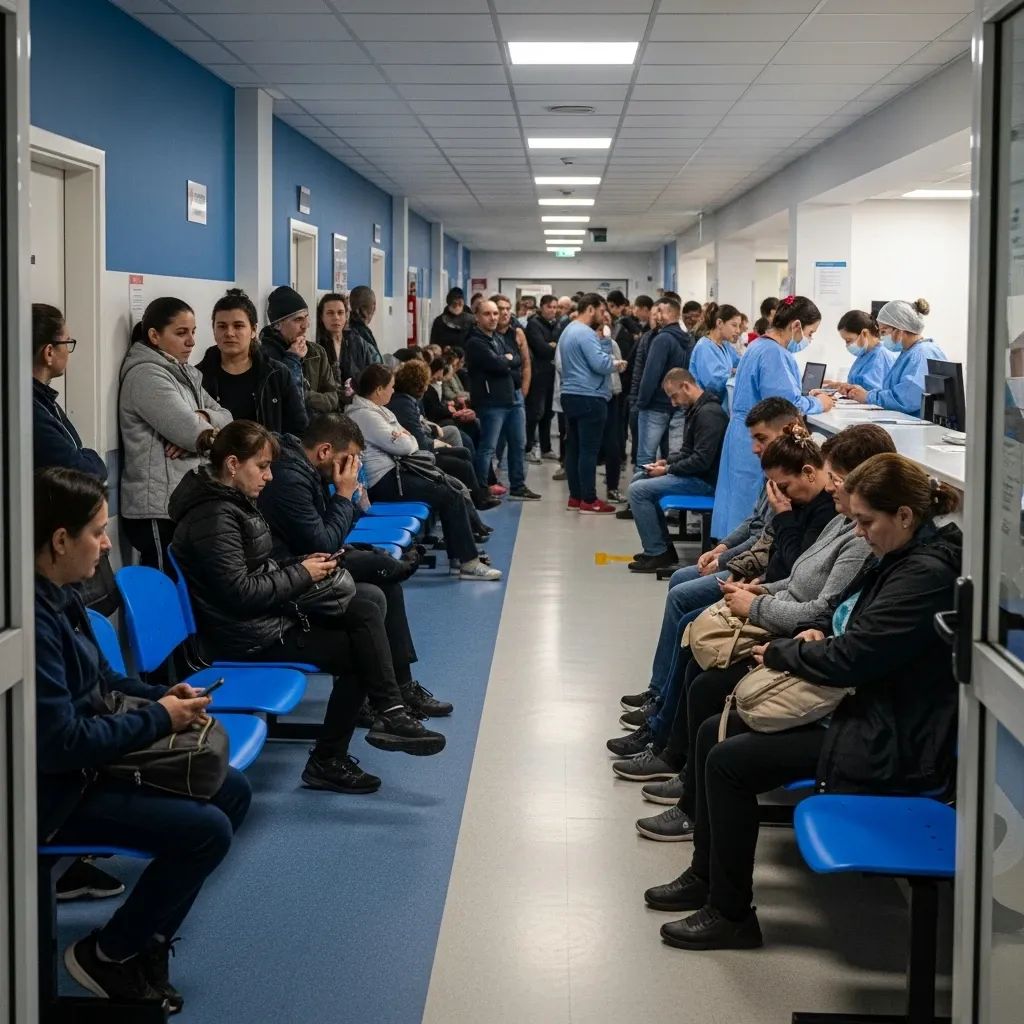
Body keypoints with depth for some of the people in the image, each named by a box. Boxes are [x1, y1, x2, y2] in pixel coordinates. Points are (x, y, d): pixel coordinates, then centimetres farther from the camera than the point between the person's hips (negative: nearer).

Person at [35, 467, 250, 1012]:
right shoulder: (31, 618, -29)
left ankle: (147, 941, 14)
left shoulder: (61, 596, 2)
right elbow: (60, 743, -29)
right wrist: (159, 719, -18)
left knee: (232, 792, 9)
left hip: (90, 760, 10)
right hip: (53, 792, -10)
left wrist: (161, 695, -1)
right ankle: (107, 956, 4)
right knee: (206, 829, -18)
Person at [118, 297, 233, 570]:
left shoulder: (184, 373, 18)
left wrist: (201, 419, -11)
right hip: (159, 510, -9)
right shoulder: (146, 374, -10)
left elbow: (225, 417, 9)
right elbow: (185, 426, -19)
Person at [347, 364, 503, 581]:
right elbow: (404, 446, -20)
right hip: (383, 482, -11)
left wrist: (403, 438, -11)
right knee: (450, 496, -12)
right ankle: (468, 563, -8)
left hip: (393, 470, 11)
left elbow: (410, 444, 13)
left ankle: (459, 554, 6)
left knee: (452, 486, 7)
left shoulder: (376, 409, 15)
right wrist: (406, 438, 3)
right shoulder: (364, 415, -18)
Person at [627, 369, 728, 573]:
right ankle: (663, 548, 16)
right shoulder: (695, 410, 14)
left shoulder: (709, 413, -19)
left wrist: (667, 470, -15)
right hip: (695, 476, 11)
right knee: (639, 480, 18)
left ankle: (656, 553, -11)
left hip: (706, 480, -11)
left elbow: (701, 460, -24)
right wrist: (666, 461, 5)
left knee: (638, 490, -18)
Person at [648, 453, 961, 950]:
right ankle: (706, 876, 21)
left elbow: (850, 657, -26)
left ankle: (731, 914, -1)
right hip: (857, 708, 11)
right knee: (714, 733, 10)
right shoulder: (895, 556, 7)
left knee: (728, 763, -14)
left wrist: (779, 652, -10)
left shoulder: (927, 574, -24)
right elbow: (839, 609, 23)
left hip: (887, 743, -11)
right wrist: (814, 633, 0)